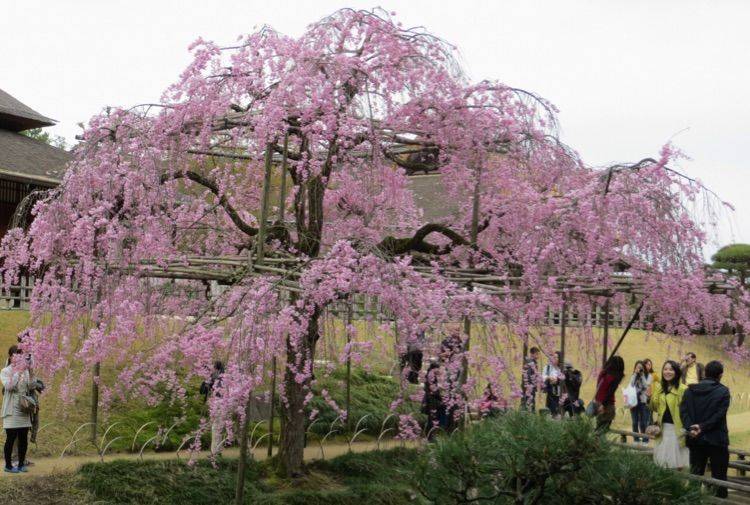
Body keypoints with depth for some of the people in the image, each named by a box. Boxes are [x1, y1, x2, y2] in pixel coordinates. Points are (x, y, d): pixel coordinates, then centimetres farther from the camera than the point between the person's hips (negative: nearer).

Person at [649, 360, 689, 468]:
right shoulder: (659, 387, 8)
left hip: (677, 429, -6)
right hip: (663, 428, 6)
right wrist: (650, 397, -3)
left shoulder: (683, 389, -12)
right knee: (662, 461, 12)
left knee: (677, 463, 1)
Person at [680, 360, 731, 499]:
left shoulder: (690, 390, 4)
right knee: (719, 477, 5)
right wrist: (703, 427, -16)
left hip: (696, 440, 3)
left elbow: (684, 411, -8)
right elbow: (719, 415, -16)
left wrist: (691, 428, -15)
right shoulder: (723, 391, -6)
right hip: (717, 440, -3)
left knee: (695, 475, 11)